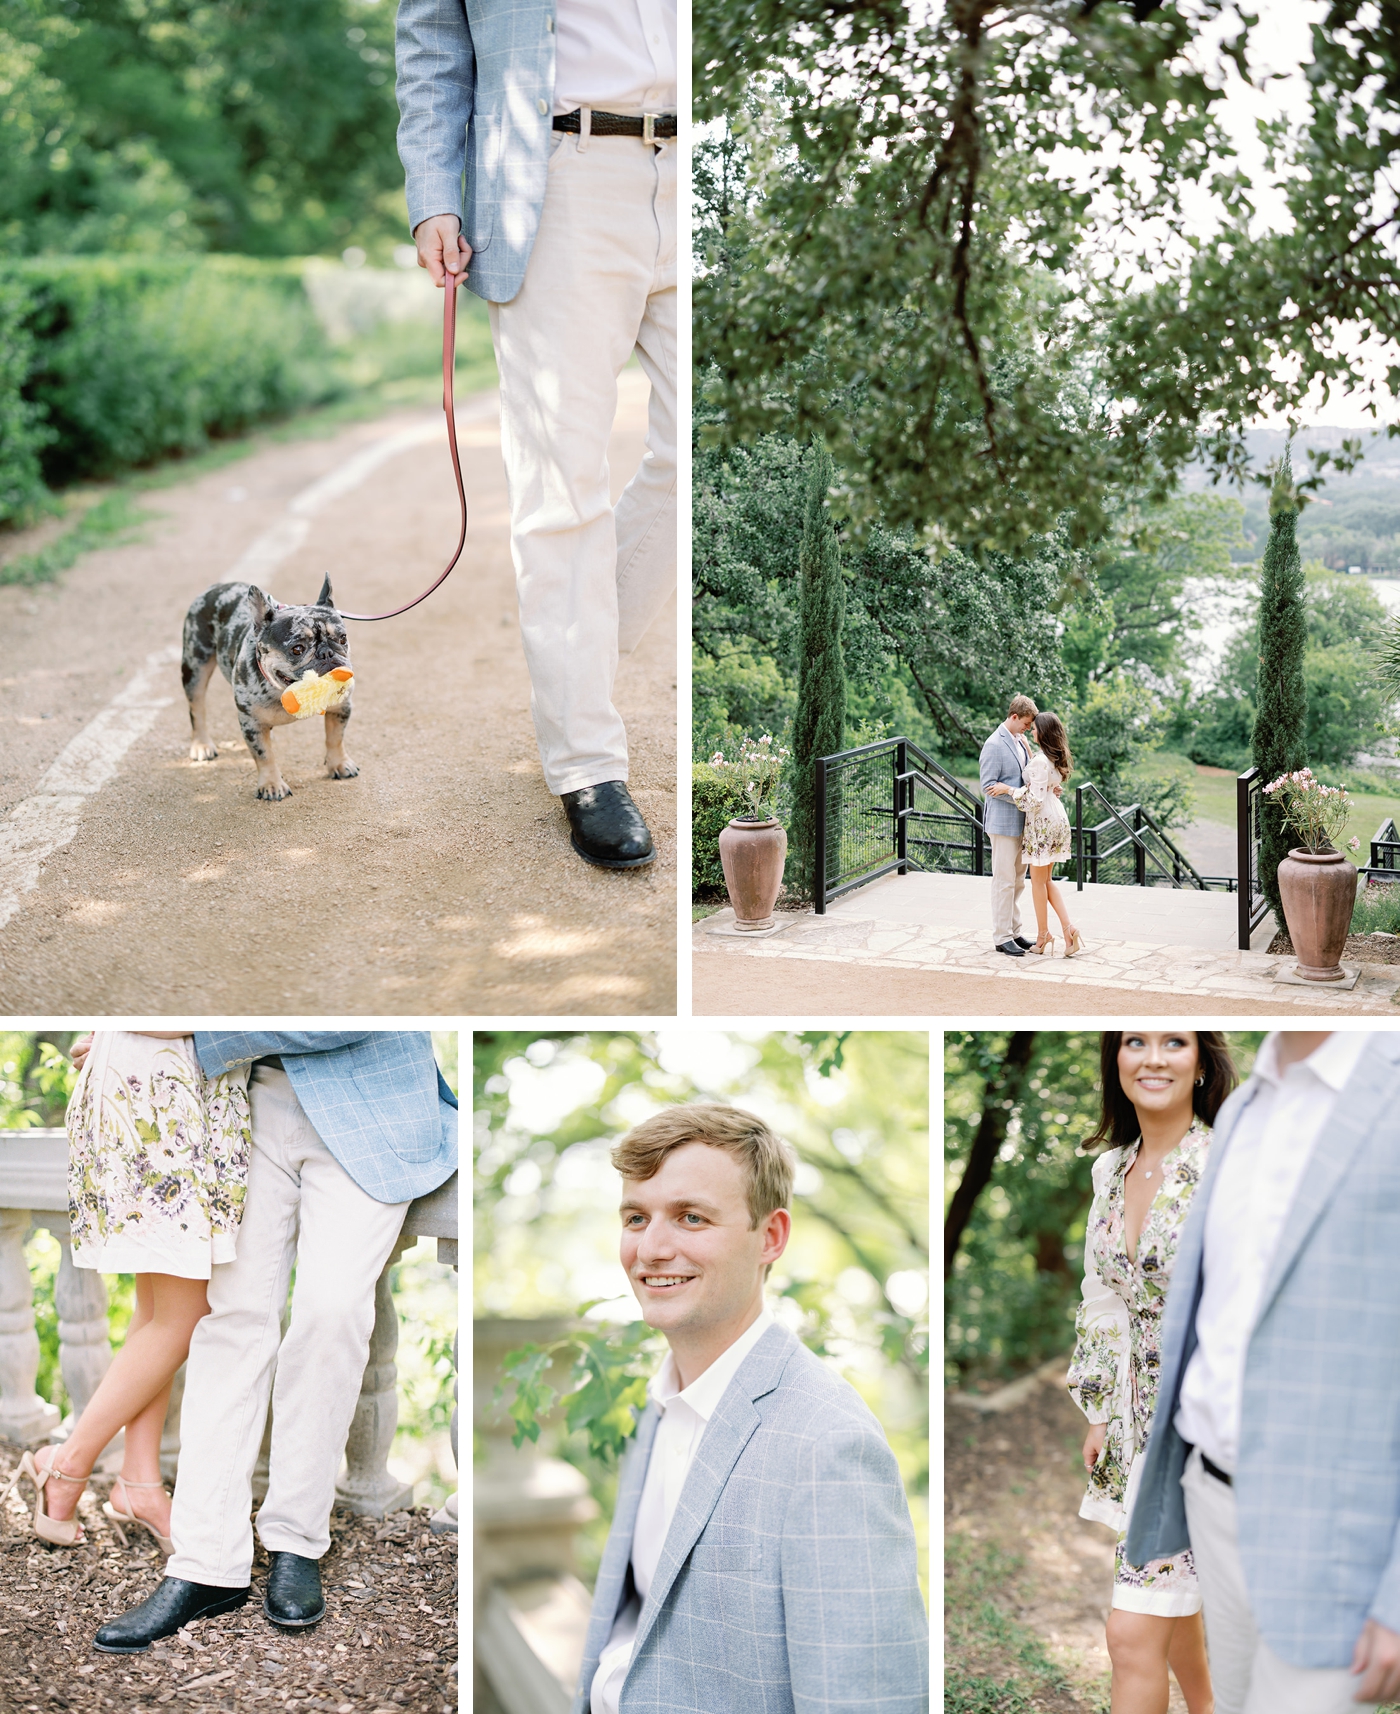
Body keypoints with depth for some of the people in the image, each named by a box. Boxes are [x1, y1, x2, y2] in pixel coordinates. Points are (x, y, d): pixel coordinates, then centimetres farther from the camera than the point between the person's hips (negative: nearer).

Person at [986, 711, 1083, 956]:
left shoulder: (1040, 761, -20)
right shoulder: (1057, 758, 9)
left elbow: (1034, 799, -23)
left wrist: (1008, 789, -14)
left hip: (1042, 823, -9)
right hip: (1057, 819, 9)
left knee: (1038, 880, 3)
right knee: (1047, 880, 14)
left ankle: (1043, 936, 12)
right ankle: (1068, 928, 2)